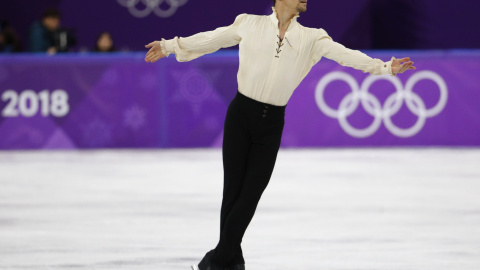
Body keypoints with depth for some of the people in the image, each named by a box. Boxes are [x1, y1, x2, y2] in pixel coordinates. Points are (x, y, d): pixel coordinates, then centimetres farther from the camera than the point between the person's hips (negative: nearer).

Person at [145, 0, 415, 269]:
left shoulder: (311, 38, 4)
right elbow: (211, 39, 7)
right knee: (233, 189, -1)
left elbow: (344, 54, -3)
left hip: (272, 123, 2)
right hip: (241, 115, -2)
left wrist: (385, 67, -13)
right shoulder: (251, 25, 0)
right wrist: (169, 46, 8)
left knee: (251, 193, -1)